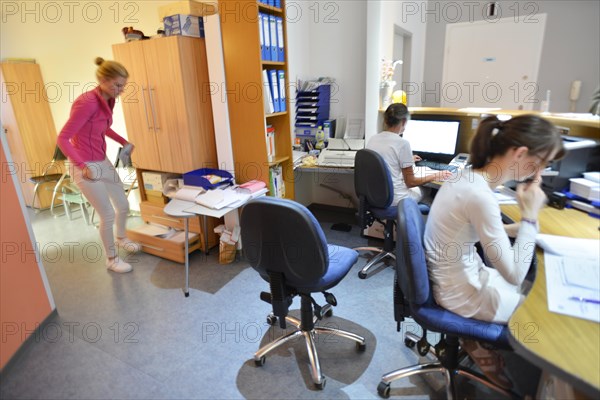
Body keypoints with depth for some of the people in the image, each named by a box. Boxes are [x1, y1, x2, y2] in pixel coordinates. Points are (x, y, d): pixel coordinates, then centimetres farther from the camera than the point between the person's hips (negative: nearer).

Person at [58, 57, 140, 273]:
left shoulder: (108, 101, 2)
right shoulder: (87, 102, -24)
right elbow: (63, 138, -23)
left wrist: (124, 142, 13)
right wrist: (81, 166, -30)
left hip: (103, 162, 8)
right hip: (86, 167, -8)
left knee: (123, 205, 17)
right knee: (108, 215, 1)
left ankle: (121, 238, 46)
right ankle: (111, 259, 22)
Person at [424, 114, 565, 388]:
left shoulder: (469, 178, -3)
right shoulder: (480, 196, -30)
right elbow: (514, 275, -23)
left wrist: (511, 229, 3)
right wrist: (529, 217, -18)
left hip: (459, 274, 8)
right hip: (460, 292, -8)